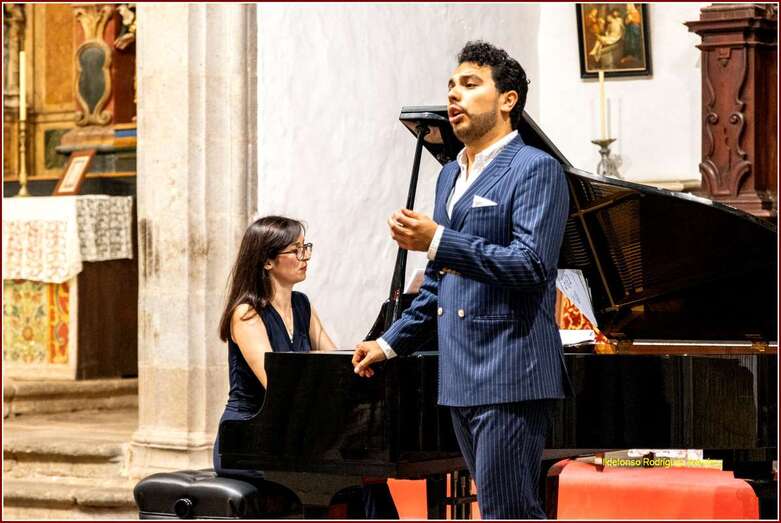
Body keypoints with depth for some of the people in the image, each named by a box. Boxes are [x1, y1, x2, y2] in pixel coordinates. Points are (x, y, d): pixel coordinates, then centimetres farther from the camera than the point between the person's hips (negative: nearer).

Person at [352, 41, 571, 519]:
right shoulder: (450, 176, 20)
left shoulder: (535, 169, -7)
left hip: (510, 375, -9)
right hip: (460, 376, 9)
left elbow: (533, 265, -19)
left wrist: (437, 242, -20)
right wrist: (392, 342, 24)